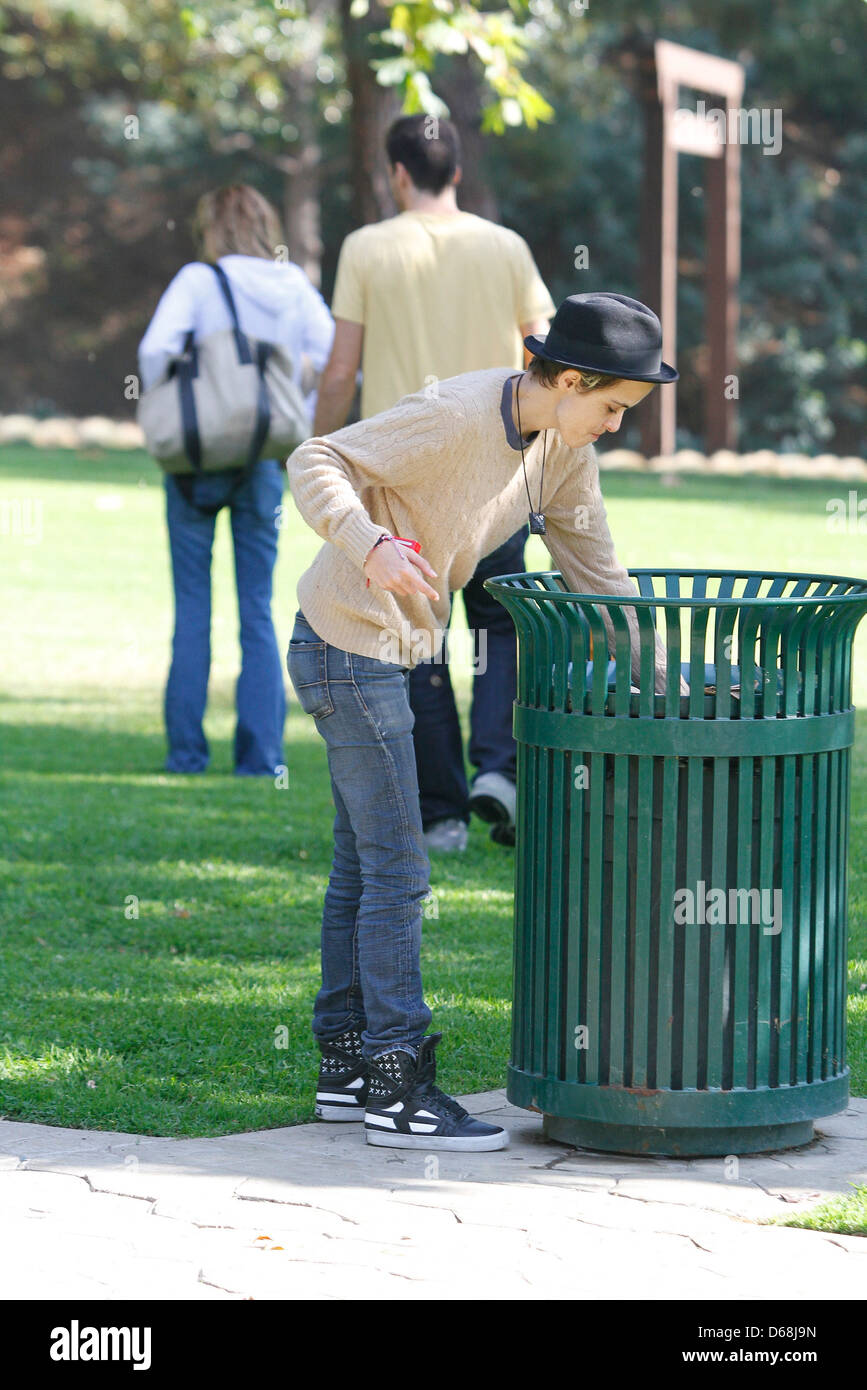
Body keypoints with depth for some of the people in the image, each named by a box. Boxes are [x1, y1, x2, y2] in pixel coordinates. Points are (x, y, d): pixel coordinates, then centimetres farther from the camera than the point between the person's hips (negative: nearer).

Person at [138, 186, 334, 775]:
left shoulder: (199, 281, -6)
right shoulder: (295, 287, 3)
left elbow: (156, 349, -17)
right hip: (265, 461, 3)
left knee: (192, 609, 5)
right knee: (259, 610, 8)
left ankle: (187, 750, 5)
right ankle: (261, 753, 5)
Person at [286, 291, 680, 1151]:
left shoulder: (563, 448, 1)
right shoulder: (455, 418, -23)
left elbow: (594, 573, 8)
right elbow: (314, 465, -23)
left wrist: (664, 684, 5)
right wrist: (371, 545, -40)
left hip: (389, 655, 9)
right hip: (347, 644, -9)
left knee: (362, 863, 14)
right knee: (397, 869, -7)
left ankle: (347, 1070, 22)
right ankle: (397, 1088, -3)